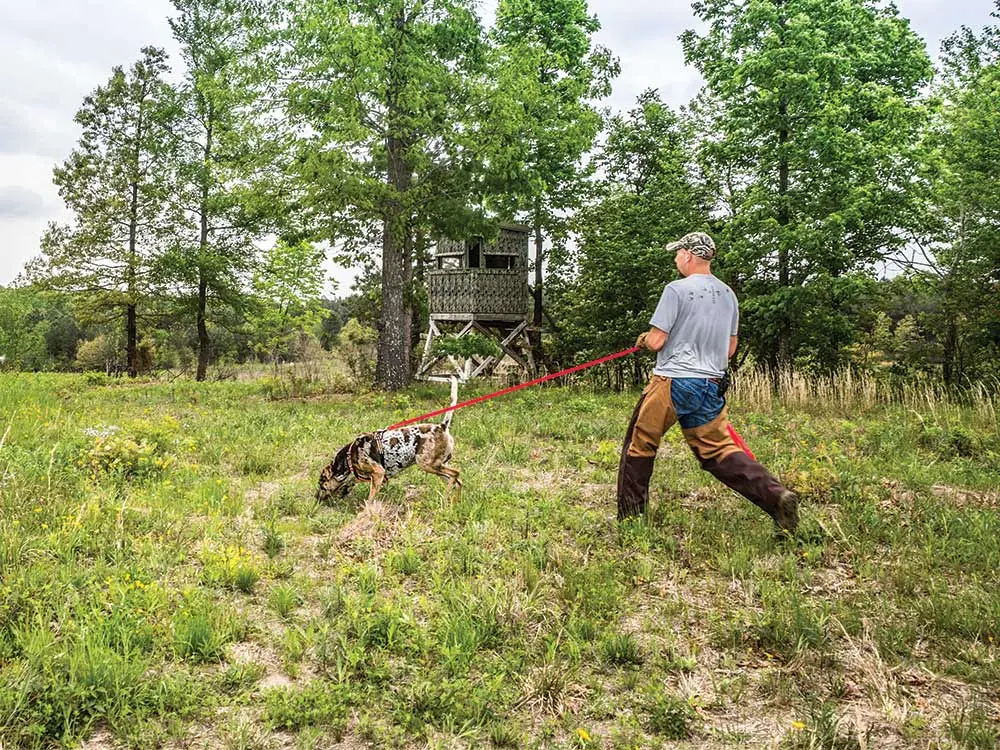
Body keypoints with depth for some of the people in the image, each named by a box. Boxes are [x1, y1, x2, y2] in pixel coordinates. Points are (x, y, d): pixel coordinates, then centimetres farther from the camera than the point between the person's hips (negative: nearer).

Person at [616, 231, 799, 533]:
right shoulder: (728, 294, 11)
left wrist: (643, 339, 12)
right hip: (711, 385, 6)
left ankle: (629, 516, 17)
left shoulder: (677, 289, -10)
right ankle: (775, 495, -7)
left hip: (672, 382, -6)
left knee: (639, 446, 9)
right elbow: (730, 348, 17)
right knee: (718, 449, 11)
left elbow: (657, 341, -11)